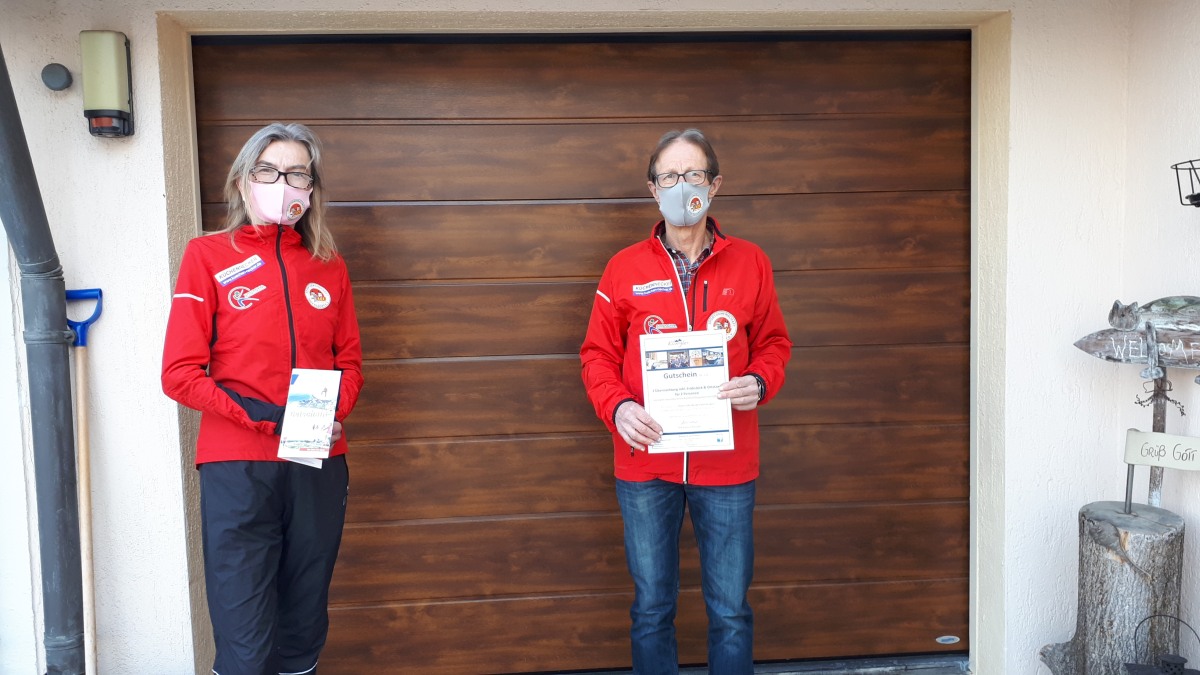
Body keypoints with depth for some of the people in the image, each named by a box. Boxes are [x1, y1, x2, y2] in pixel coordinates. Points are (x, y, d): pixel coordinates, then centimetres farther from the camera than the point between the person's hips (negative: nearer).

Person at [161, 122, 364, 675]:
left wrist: (332, 415, -8)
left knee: (304, 623, 12)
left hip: (319, 466, 3)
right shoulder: (208, 256, 1)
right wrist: (264, 415, -16)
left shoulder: (328, 267, 11)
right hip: (237, 468, -3)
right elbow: (180, 373, -4)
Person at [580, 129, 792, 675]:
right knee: (651, 608, 13)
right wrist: (617, 407, -14)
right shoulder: (625, 269, 1)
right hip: (645, 464, 0)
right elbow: (598, 356, 4)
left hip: (726, 464, 0)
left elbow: (773, 344, 9)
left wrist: (759, 383, -11)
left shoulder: (749, 263, 3)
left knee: (730, 611, 10)